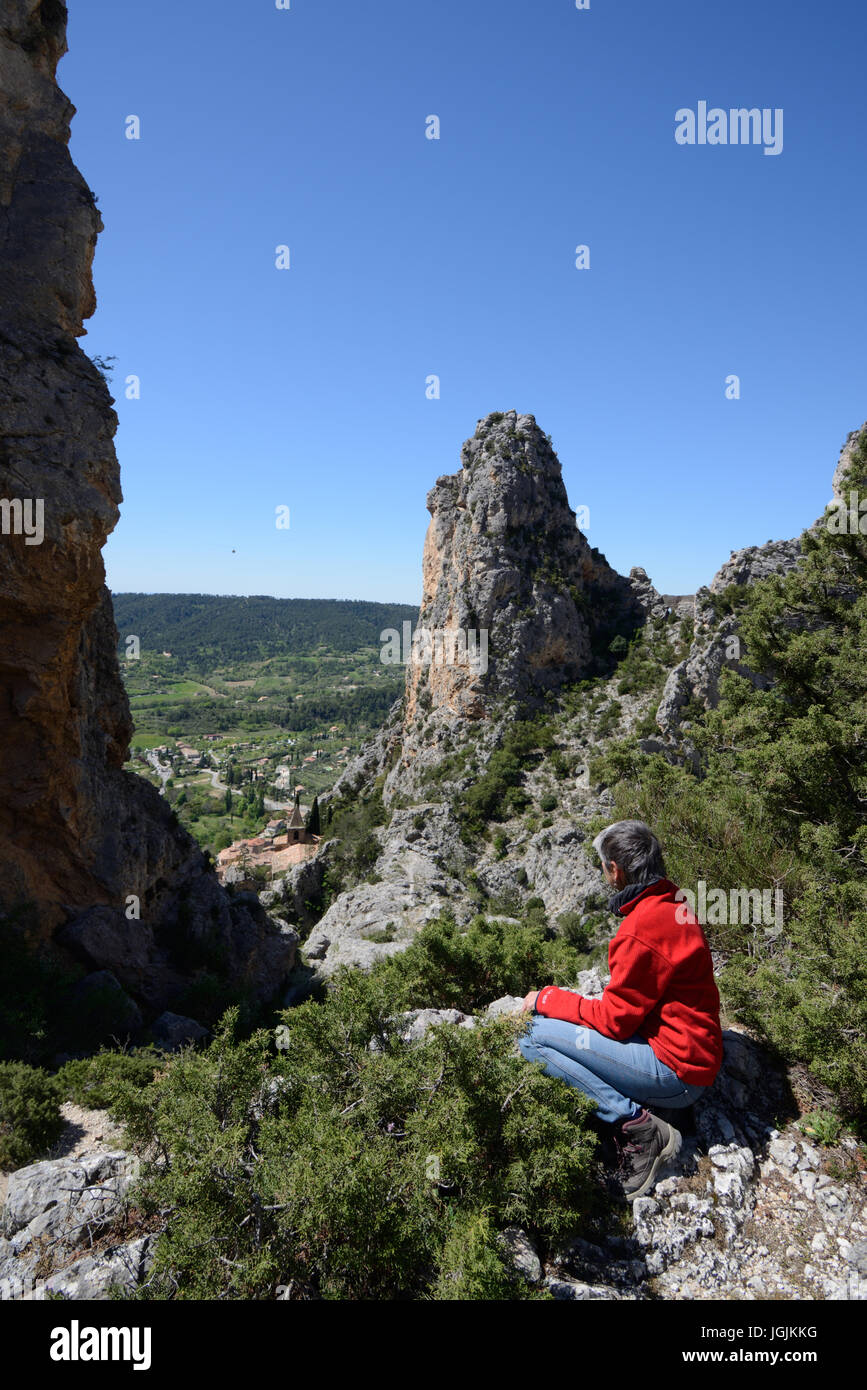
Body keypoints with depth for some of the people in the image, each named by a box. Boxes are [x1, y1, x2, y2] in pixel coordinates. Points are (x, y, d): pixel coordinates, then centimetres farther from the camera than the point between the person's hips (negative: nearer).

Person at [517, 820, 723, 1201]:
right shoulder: (675, 904, 5)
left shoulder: (641, 931, -24)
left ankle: (637, 1127, -12)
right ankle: (639, 1124, 3)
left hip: (675, 1071, -10)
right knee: (550, 1025, 10)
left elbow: (615, 1020, -16)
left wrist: (547, 999, -4)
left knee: (535, 1038, -16)